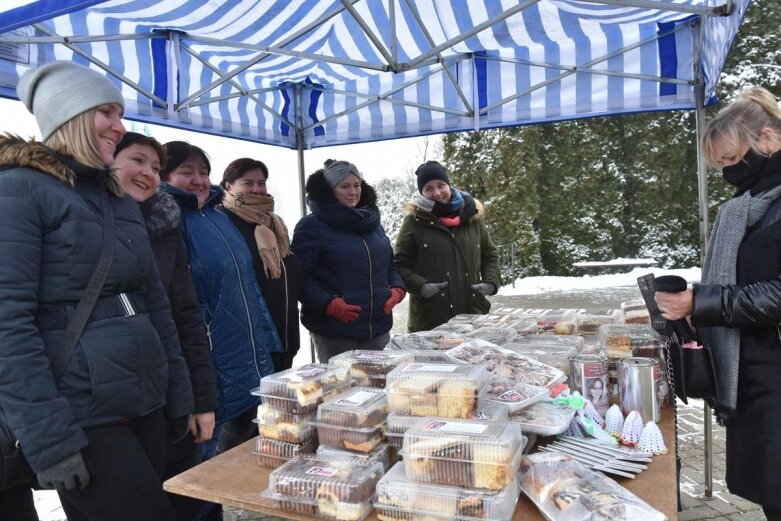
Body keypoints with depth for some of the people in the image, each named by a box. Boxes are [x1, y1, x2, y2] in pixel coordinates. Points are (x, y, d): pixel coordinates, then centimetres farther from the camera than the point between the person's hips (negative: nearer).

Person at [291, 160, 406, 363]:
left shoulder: (372, 223, 14)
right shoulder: (311, 227, -7)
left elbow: (389, 264, 21)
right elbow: (300, 276, -12)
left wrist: (397, 288, 2)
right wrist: (329, 304, -23)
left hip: (378, 327, 6)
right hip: (334, 332, -6)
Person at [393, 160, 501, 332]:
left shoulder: (472, 215, 8)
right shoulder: (414, 221, -1)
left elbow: (490, 256, 18)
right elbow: (399, 265, 2)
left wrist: (491, 282, 0)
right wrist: (420, 286, -14)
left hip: (474, 316, 3)